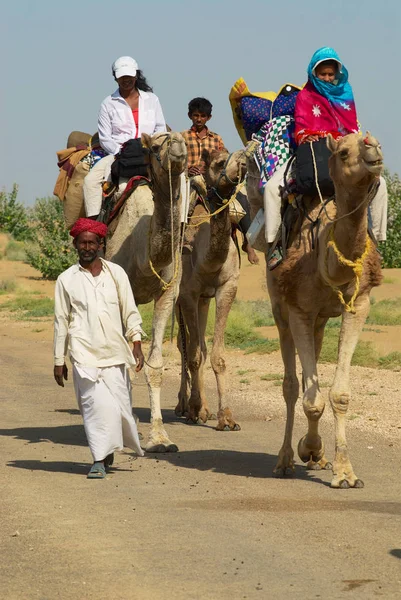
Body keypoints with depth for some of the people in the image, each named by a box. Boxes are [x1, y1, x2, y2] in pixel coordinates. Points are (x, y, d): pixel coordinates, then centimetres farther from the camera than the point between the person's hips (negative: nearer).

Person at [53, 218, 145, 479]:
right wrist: (59, 360, 8)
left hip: (114, 350, 2)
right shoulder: (66, 280, 5)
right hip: (84, 352, -2)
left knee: (119, 403, 2)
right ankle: (100, 460, -6)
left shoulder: (116, 273, 8)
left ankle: (108, 447, 27)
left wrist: (137, 343, -1)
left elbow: (130, 310, 10)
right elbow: (61, 320, 8)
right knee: (96, 403, -12)